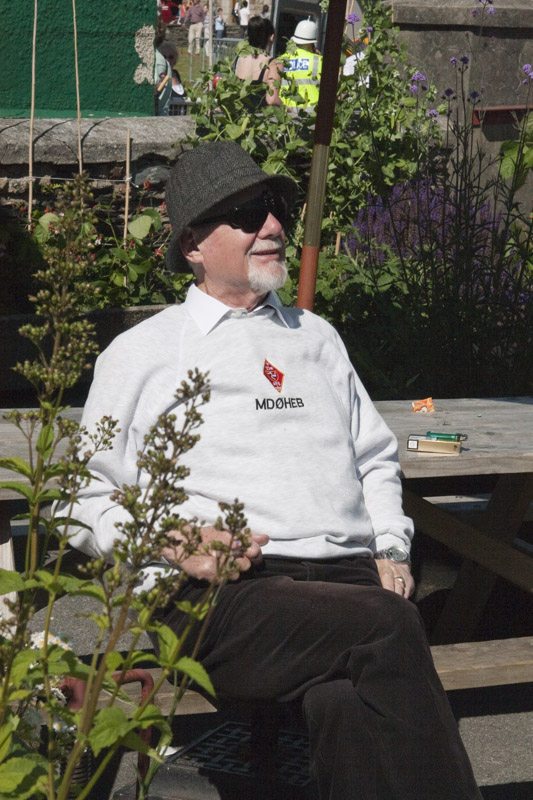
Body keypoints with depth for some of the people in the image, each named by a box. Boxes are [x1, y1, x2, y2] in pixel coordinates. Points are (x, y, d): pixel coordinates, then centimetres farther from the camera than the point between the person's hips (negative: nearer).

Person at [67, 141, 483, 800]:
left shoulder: (315, 337, 29)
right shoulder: (140, 354, 15)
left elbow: (375, 456, 33)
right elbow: (85, 498, 12)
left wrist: (390, 548, 13)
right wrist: (173, 542, -6)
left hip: (349, 574, 3)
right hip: (219, 597, -3)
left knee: (348, 702, -35)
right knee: (390, 627, -35)